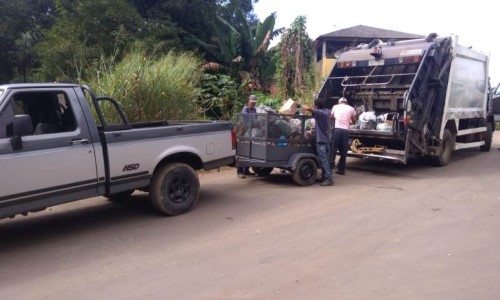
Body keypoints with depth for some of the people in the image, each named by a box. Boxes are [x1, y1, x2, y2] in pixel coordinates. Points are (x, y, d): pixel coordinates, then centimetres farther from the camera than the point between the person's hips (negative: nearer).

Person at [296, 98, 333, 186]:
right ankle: (325, 177, 20)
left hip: (321, 140, -9)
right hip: (325, 139, 9)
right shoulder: (327, 111, 9)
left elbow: (308, 108, -27)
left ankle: (329, 179, -11)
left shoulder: (320, 113, -17)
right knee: (324, 159, 14)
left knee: (323, 160, -10)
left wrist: (299, 105, -11)